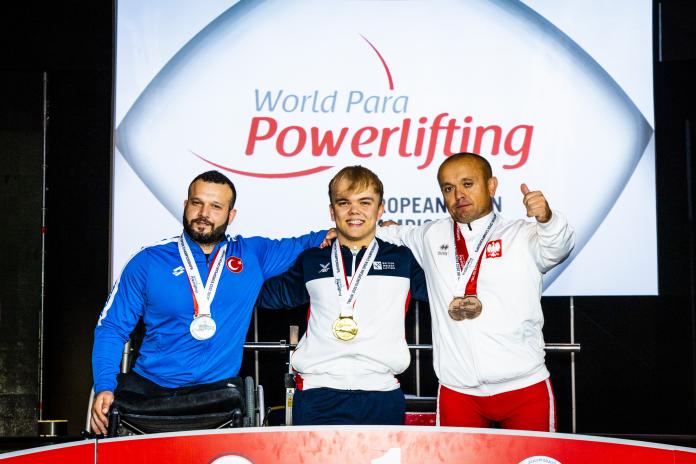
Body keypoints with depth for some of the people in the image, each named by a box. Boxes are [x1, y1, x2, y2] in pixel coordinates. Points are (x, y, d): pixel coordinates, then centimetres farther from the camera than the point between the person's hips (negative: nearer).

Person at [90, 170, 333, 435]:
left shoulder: (252, 255, 8)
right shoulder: (148, 261, 4)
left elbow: (298, 246, 21)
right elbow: (112, 327, 5)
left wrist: (326, 236, -2)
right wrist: (104, 387, -7)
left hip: (217, 389, 1)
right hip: (148, 387, 0)